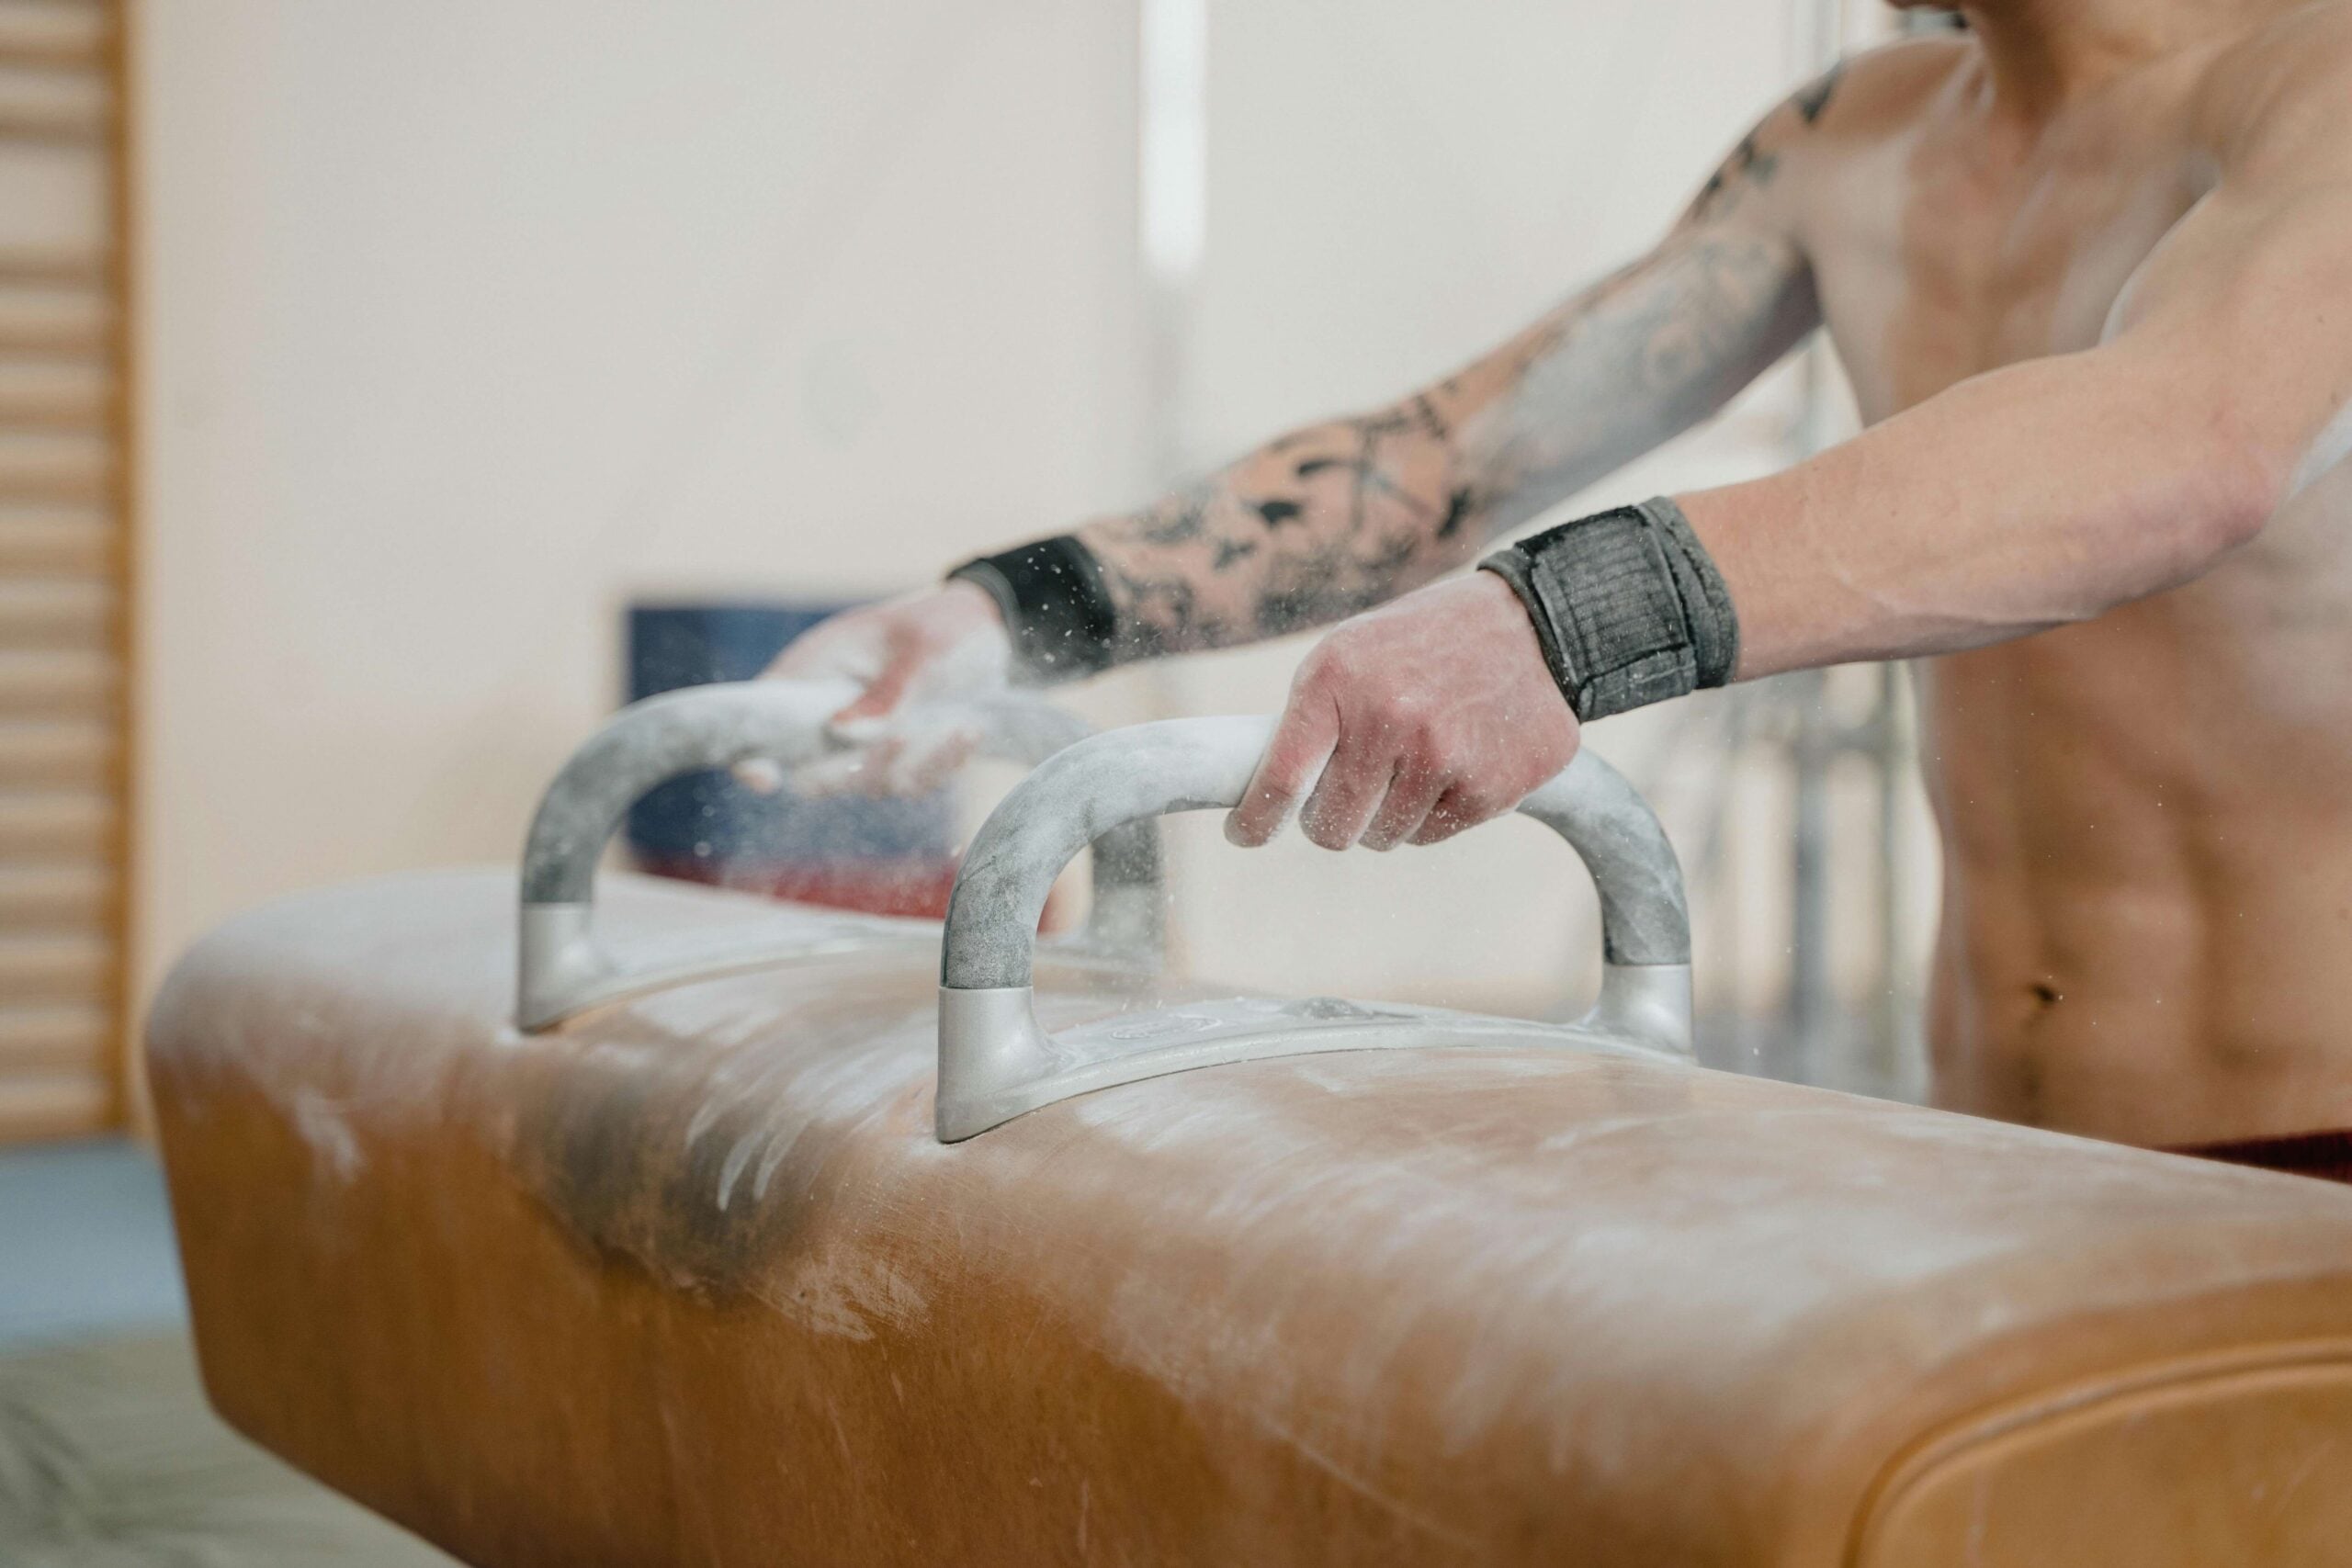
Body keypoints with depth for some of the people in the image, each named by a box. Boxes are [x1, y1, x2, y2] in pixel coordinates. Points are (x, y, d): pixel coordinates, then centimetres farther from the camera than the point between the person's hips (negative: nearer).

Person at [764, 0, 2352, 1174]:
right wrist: (1009, 615, -4)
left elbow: (2191, 447, -36)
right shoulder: (1865, 144, 9)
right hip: (1995, 1141, 6)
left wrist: (1568, 626, -47)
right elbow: (1450, 459, 8)